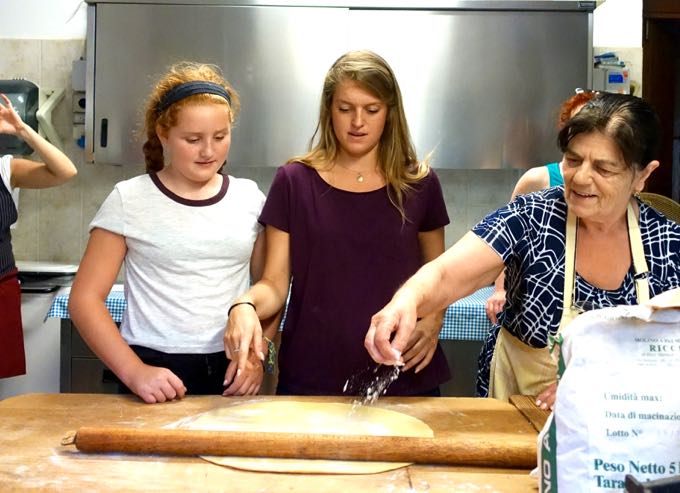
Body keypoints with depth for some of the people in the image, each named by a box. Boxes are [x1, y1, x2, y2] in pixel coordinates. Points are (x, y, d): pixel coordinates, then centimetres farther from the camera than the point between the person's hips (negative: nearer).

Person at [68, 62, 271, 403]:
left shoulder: (248, 198, 4)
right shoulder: (130, 199, -5)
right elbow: (85, 298, -6)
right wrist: (133, 371, -16)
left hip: (232, 371, 3)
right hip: (154, 372, -2)